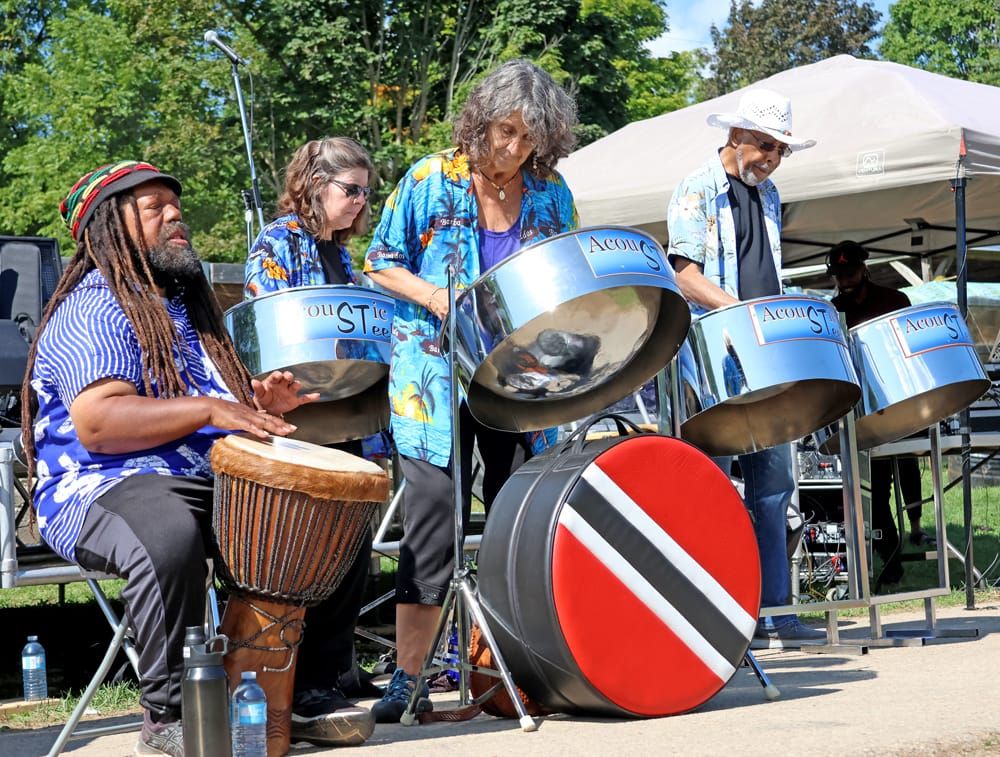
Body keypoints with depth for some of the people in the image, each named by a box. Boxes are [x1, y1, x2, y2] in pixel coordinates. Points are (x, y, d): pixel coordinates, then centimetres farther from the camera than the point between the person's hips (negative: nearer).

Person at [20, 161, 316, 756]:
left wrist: (256, 401, 11)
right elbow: (97, 423, -23)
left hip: (216, 482, 9)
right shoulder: (93, 310, -9)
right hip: (105, 487, -9)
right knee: (170, 537, -41)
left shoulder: (186, 303, 22)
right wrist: (206, 409, -29)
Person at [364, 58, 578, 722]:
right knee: (434, 528, -6)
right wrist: (437, 297, -15)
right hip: (436, 376, -3)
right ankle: (408, 679, 0)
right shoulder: (431, 181, -3)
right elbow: (382, 264, 2)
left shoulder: (553, 196, 7)